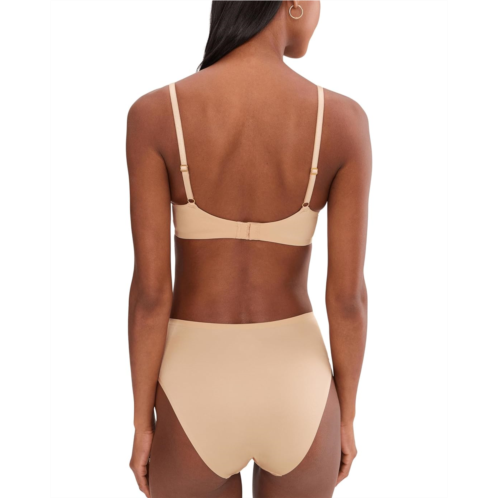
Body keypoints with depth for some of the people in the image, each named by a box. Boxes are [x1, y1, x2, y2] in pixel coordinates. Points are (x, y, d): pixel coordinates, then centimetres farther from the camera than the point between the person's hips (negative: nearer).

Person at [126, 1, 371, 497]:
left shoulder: (154, 114, -14)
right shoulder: (344, 120, -12)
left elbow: (150, 292, -14)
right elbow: (348, 295, -10)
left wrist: (143, 425, 2)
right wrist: (345, 418, 7)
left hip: (197, 402, 0)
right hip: (295, 395, 1)